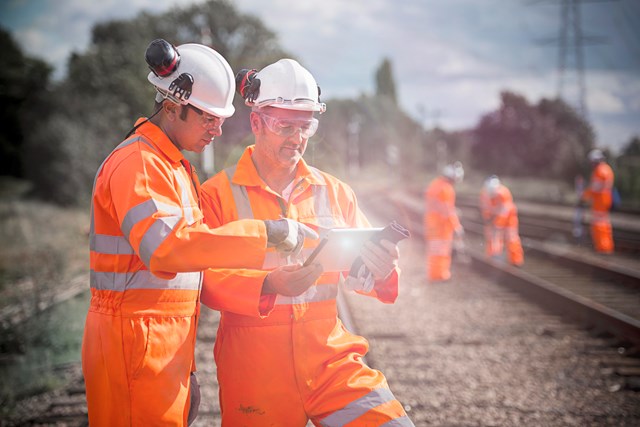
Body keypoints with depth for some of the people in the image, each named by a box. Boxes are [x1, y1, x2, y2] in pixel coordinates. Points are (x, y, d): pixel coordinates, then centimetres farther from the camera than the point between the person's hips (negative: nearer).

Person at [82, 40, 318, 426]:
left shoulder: (174, 166, 18)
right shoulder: (137, 164, -14)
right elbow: (165, 245, -32)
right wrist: (266, 234, -33)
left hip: (169, 344, 9)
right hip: (135, 338, -9)